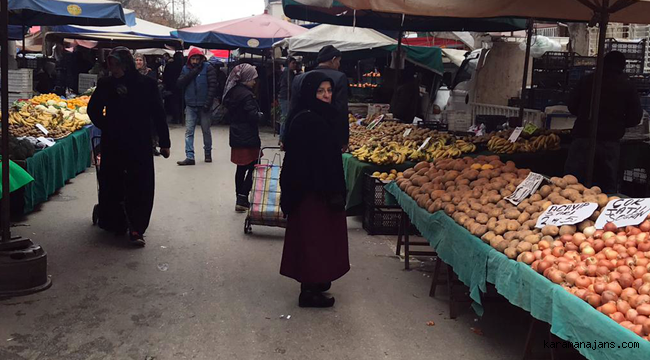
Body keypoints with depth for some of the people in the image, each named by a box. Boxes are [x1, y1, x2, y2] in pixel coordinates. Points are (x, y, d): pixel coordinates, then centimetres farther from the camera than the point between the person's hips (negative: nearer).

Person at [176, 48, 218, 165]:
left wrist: (208, 103, -17)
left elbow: (212, 86, -11)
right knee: (189, 131, -3)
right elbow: (180, 84, -6)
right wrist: (193, 72, -14)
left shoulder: (208, 68, -5)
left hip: (203, 105, -3)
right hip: (190, 105, 3)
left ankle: (208, 153, 25)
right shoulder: (185, 69, 7)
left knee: (206, 130, 9)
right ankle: (189, 157, -4)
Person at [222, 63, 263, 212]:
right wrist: (260, 114, -2)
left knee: (241, 168, 15)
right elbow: (254, 117, -21)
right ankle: (242, 199, -5)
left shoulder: (232, 92, 9)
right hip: (248, 138, -9)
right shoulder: (246, 95, -18)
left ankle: (240, 199, 22)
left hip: (236, 137, 9)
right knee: (253, 168, -1)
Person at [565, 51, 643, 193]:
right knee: (608, 186, 10)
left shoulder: (587, 80, 5)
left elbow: (572, 106, 9)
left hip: (583, 136, 0)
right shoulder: (627, 85, 4)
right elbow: (635, 117, 2)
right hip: (610, 141, 0)